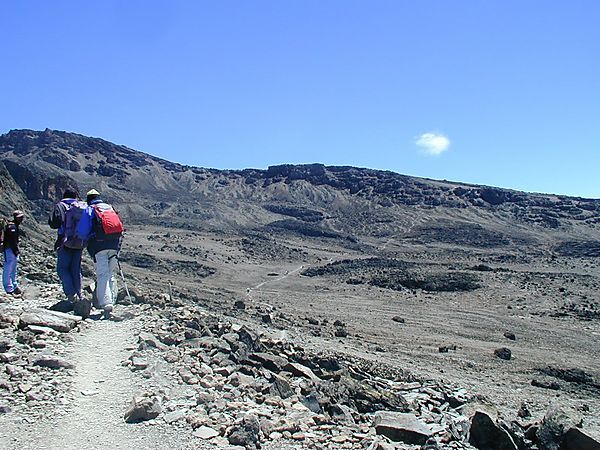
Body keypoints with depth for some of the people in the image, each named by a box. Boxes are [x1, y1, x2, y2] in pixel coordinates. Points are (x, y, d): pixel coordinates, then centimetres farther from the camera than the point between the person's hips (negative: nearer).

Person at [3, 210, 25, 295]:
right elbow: (12, 241, -22)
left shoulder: (15, 226, 15)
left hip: (14, 250, 11)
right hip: (10, 250, -11)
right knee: (8, 270, -4)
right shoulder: (11, 226, -17)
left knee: (13, 270, 18)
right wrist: (16, 251, -21)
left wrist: (17, 250, 15)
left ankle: (15, 286, 28)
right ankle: (9, 289, 0)